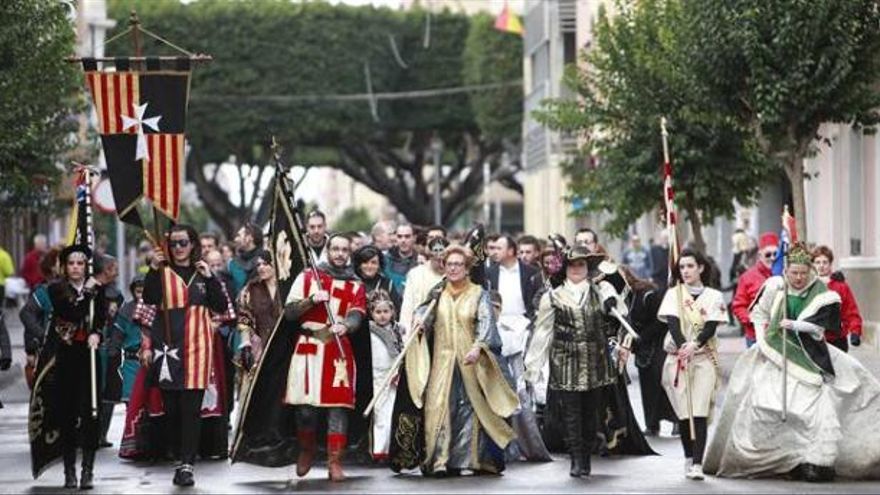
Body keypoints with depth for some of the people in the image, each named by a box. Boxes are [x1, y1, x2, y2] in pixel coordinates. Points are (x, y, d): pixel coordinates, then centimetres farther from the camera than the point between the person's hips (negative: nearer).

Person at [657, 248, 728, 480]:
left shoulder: (713, 296, 5)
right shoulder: (673, 294, 7)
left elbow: (711, 327, -5)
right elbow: (672, 323, -6)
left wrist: (695, 344, -24)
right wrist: (682, 345, -25)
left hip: (704, 358, -1)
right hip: (677, 357, 1)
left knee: (700, 413, -11)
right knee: (683, 413, 2)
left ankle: (697, 464, -16)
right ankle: (688, 458, 17)